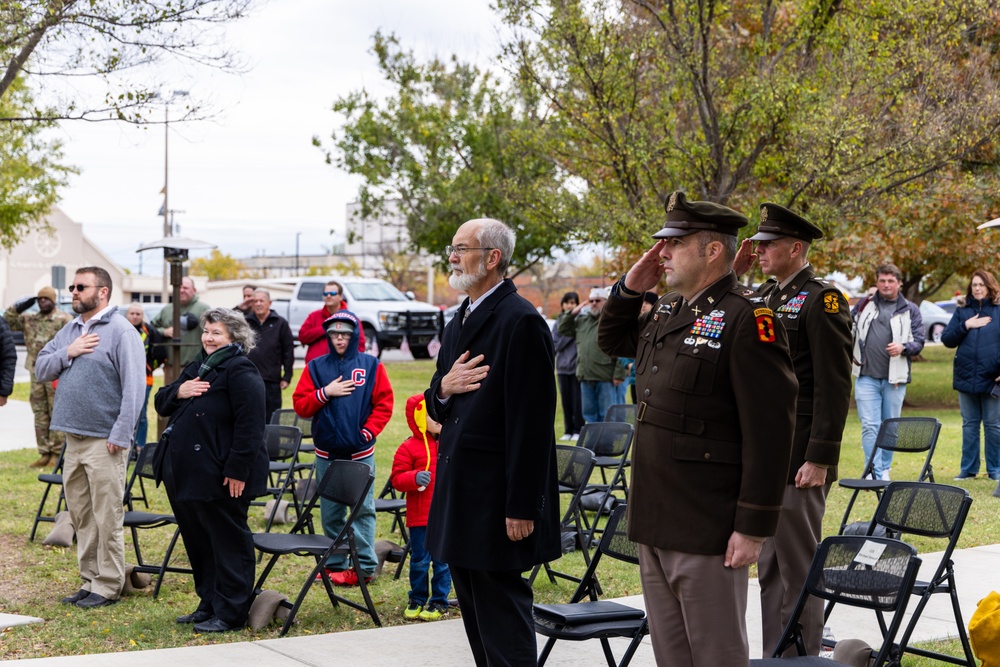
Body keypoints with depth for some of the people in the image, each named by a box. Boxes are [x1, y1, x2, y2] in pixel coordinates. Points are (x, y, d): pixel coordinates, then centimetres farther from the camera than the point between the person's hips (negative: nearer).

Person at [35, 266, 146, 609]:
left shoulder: (121, 331, -9)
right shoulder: (69, 330, 14)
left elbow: (134, 387, -15)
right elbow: (41, 369, 13)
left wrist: (121, 436, -19)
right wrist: (67, 353, -6)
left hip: (104, 441, -7)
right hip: (73, 438, 8)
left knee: (107, 518, -1)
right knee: (81, 516, 13)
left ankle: (108, 586, 7)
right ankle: (90, 579, 23)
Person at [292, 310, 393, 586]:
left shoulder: (371, 365, 1)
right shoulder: (316, 367, 6)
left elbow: (384, 403, -1)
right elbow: (300, 405, 2)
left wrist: (368, 432, -10)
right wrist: (325, 393, -12)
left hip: (360, 452, -2)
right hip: (327, 452, 2)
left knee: (363, 508, -1)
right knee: (330, 511, 8)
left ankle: (364, 566, 2)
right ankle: (335, 564, 16)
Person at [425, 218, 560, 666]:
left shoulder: (521, 322, -15)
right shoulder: (460, 321, 15)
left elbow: (531, 423, -19)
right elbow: (436, 410, 19)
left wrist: (521, 508, -21)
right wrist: (443, 388, -5)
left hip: (497, 501, -9)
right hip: (460, 494, 9)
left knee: (502, 616, -4)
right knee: (476, 613, 16)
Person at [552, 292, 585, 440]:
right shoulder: (557, 324, 10)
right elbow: (556, 345, 0)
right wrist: (570, 334, -10)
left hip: (577, 367, -4)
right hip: (562, 367, 4)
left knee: (577, 401, -4)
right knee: (566, 401, 8)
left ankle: (578, 431, 3)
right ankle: (568, 430, 15)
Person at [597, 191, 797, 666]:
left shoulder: (746, 319, -16)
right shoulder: (668, 310, 11)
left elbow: (770, 431, -19)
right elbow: (611, 341, 30)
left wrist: (753, 527, -20)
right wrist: (629, 288, 10)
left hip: (708, 529, -8)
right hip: (652, 521, 9)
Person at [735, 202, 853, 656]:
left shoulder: (822, 300, -11)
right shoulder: (763, 296, 14)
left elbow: (834, 388, -15)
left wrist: (819, 460, -19)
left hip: (797, 460, -8)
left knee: (798, 569, 1)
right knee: (769, 568, 15)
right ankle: (773, 656, 25)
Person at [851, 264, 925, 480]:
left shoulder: (910, 310, 7)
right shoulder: (865, 304, 10)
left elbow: (919, 341, 2)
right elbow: (850, 329, 21)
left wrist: (903, 347, -18)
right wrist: (849, 356, 10)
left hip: (895, 378, 0)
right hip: (866, 376, 0)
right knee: (869, 426, -8)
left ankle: (885, 470, 21)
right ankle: (875, 473, -8)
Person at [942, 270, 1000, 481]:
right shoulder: (962, 310, 8)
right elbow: (946, 339, 5)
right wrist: (965, 326, -9)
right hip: (966, 377, 3)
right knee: (969, 425, 10)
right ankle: (968, 469, 16)